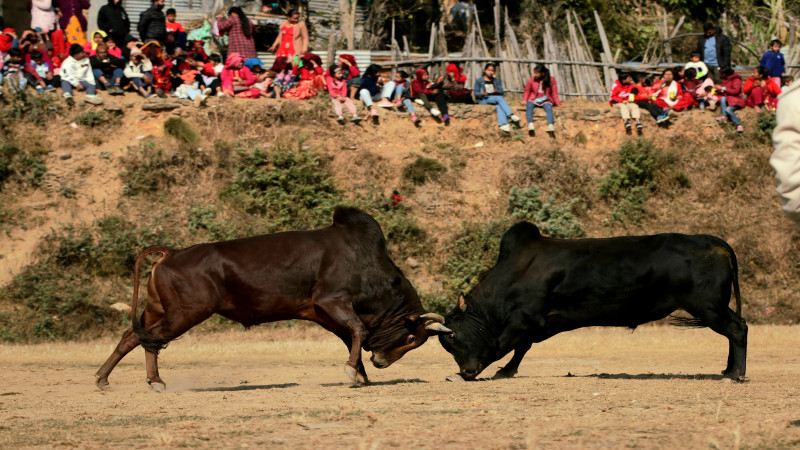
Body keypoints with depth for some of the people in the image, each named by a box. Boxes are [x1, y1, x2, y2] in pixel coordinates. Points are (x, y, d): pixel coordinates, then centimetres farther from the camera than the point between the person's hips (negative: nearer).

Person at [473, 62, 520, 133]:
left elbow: (502, 92, 9)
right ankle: (511, 115, -42)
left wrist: (497, 91, -15)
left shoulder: (496, 81, 18)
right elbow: (476, 93, 0)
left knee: (499, 106, -34)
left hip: (495, 98, 3)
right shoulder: (479, 81, 7)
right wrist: (482, 94, -22)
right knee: (499, 98, -31)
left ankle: (503, 124, -54)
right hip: (483, 100, -3)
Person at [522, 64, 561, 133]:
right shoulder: (531, 80, 5)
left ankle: (550, 125, -57)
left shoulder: (551, 80, 4)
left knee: (548, 107, -35)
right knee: (529, 105, -34)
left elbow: (554, 93, 6)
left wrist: (558, 104, -1)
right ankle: (530, 124, -53)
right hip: (534, 100, 1)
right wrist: (524, 100, -1)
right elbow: (527, 91, 15)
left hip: (545, 100, -1)